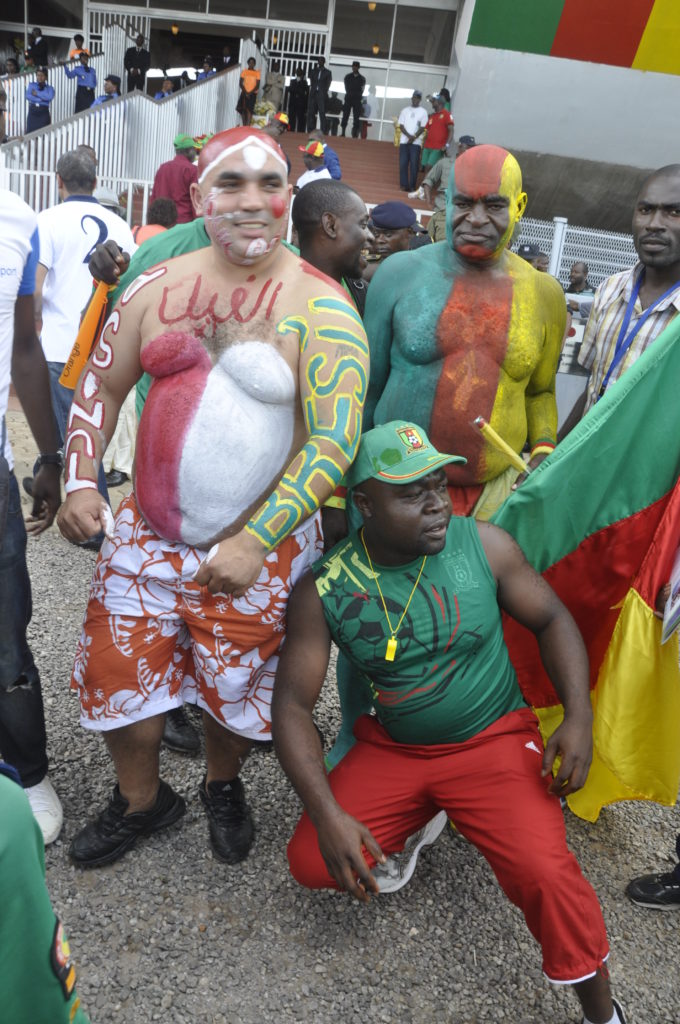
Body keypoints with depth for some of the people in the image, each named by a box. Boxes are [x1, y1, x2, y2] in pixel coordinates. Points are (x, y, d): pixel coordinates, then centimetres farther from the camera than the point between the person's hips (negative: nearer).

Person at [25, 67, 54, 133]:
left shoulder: (50, 88, 10)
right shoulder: (31, 85, 12)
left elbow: (50, 97, -11)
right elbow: (28, 96, -4)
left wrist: (37, 93, -7)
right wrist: (41, 99, -12)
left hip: (44, 113, -1)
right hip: (32, 112, 1)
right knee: (30, 132, -6)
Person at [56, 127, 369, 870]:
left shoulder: (319, 308, -11)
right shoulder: (157, 288, 2)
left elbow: (335, 443, -17)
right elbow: (100, 386, 11)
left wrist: (255, 543, -20)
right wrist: (79, 482, -2)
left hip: (260, 545, -3)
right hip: (148, 531, 4)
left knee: (233, 684, 13)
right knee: (116, 669, 12)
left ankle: (223, 786, 48)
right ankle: (140, 800, 42)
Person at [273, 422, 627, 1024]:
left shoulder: (485, 545, -12)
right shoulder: (323, 589, -13)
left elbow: (552, 619, 1)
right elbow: (292, 704, -11)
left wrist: (579, 717, -13)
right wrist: (327, 814, -22)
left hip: (492, 740, -1)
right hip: (391, 750, 2)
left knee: (546, 875, -23)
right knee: (312, 862, -11)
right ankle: (408, 824, 20)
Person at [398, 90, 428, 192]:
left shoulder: (423, 112, 5)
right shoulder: (405, 110, 10)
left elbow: (422, 128, 0)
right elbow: (401, 125, 5)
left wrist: (413, 137, -12)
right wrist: (409, 136, -10)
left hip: (416, 142, -2)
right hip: (404, 141, 2)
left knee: (414, 164, -5)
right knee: (403, 163, -1)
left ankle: (412, 186, -2)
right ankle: (404, 185, 4)